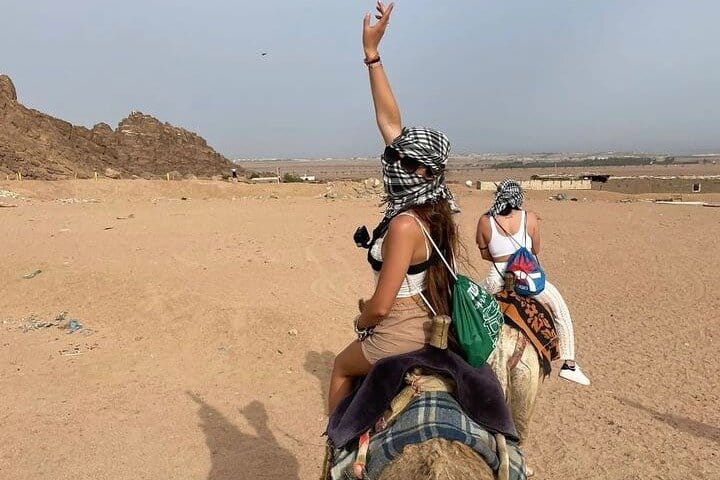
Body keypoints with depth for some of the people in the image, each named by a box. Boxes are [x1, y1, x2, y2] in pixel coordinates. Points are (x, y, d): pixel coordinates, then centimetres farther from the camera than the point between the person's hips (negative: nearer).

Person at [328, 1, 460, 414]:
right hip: (430, 324, 7)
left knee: (342, 367, 22)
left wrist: (361, 322, -2)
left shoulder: (404, 224, -29)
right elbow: (390, 121, -2)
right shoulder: (430, 203, -5)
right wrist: (372, 54, 0)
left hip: (402, 333, -7)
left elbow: (380, 306, -26)